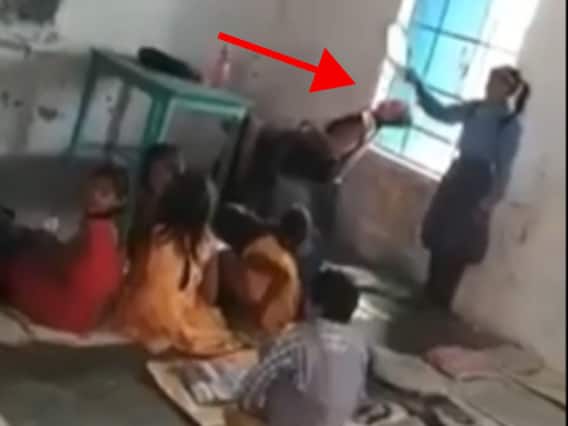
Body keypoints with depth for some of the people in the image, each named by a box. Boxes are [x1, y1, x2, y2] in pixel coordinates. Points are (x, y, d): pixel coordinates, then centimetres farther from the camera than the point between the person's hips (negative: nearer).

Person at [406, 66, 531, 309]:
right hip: (457, 175, 6)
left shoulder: (511, 124, -11)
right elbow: (441, 113, 9)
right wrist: (419, 86, -1)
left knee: (456, 248, -1)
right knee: (439, 240, 10)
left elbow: (504, 166, -13)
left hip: (477, 183, -6)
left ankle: (439, 303, 11)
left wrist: (491, 200, -18)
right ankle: (430, 296, 23)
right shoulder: (474, 109, 7)